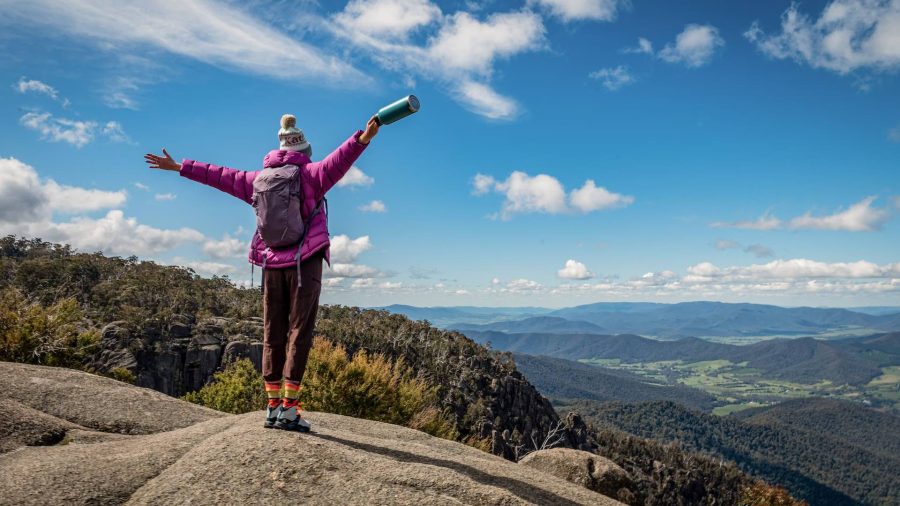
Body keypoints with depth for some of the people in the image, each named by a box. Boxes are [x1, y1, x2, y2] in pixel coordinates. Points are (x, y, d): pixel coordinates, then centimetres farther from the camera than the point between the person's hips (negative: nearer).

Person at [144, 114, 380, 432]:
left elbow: (219, 176, 22)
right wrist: (364, 137, -34)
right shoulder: (311, 173, 1)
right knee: (299, 334, -4)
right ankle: (288, 409, -7)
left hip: (272, 265, 5)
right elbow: (337, 161, -19)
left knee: (273, 336, 8)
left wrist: (177, 167, 34)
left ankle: (273, 407, 10)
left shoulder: (260, 179, 14)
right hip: (305, 262, -4)